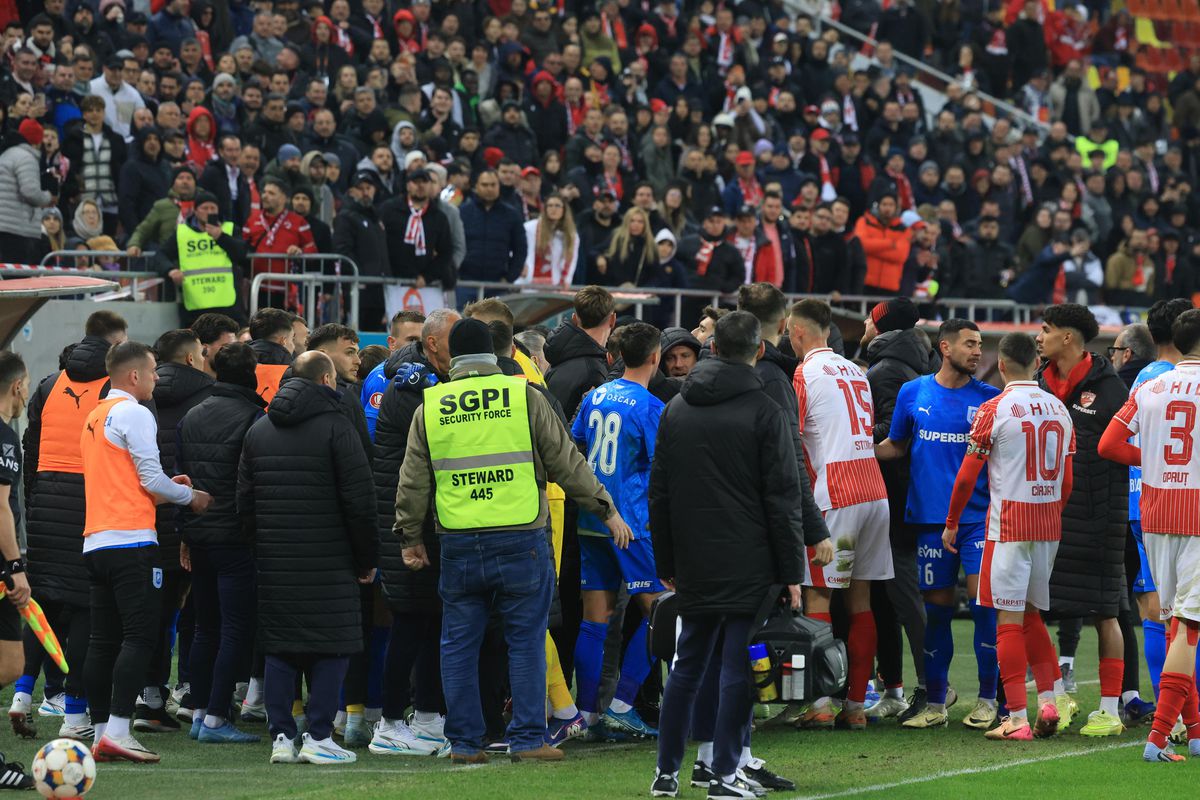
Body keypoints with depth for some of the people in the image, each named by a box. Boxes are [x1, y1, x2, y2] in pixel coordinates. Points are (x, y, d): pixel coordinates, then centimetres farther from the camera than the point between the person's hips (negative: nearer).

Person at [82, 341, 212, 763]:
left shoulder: (94, 417, 19)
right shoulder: (134, 413, -8)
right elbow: (151, 479, -11)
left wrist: (167, 486, 18)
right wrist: (192, 496, 5)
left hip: (96, 541, 9)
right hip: (131, 539, -9)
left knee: (103, 641, 8)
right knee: (140, 637, -10)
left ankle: (102, 731, 8)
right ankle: (118, 731, -18)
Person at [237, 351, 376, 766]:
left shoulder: (257, 430, 12)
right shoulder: (335, 426, -7)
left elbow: (244, 500, 13)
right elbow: (358, 501, -9)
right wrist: (367, 559, 0)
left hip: (273, 560, 5)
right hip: (328, 561, -5)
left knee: (279, 650, 9)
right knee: (331, 647, 0)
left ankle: (281, 736, 6)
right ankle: (318, 737, -4)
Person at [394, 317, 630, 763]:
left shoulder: (430, 407, 5)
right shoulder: (523, 397, -1)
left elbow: (413, 482, 10)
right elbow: (566, 463, 3)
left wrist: (410, 538, 22)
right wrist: (607, 511, 12)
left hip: (459, 546, 2)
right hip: (521, 541, -2)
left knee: (458, 645, 10)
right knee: (526, 642, 5)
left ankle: (463, 741, 11)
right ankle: (527, 739, 4)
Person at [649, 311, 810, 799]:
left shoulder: (675, 410, 9)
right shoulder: (763, 412, -8)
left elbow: (658, 493, 14)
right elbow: (782, 498, -9)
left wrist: (666, 565, 20)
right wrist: (791, 573, -5)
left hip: (693, 570, 5)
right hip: (749, 569, -5)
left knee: (686, 667, 14)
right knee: (739, 669, -1)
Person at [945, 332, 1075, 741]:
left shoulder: (994, 409, -9)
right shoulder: (1059, 409, 8)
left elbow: (967, 476, -6)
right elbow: (1067, 481, 12)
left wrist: (951, 523, 6)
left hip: (1009, 524, -6)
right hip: (1049, 525, 6)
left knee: (1009, 620, -3)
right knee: (1031, 615, 18)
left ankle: (1017, 719, -7)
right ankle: (1051, 701, 7)